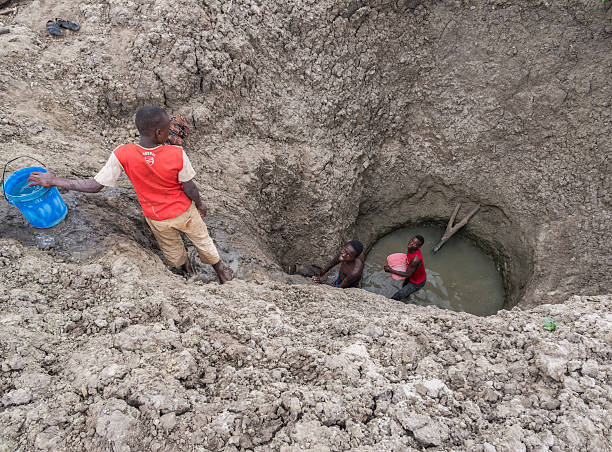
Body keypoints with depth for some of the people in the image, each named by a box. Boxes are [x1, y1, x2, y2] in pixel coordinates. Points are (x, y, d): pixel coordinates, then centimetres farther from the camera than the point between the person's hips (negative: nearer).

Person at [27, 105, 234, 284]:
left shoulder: (122, 155, -27)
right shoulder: (177, 154, -29)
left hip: (157, 218, 2)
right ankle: (221, 272, 47)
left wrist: (53, 181, -9)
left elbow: (94, 186, -21)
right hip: (183, 211, -1)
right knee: (202, 240, 25)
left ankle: (187, 269, 58)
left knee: (172, 249, 30)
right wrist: (200, 204, 3)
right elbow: (190, 189, -18)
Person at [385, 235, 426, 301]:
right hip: (412, 275, 8)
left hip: (417, 282, -8)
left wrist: (391, 270, -32)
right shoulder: (410, 248, -18)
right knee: (404, 286, 38)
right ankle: (407, 295, 71)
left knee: (395, 298, -7)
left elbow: (407, 274, -32)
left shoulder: (416, 259, -43)